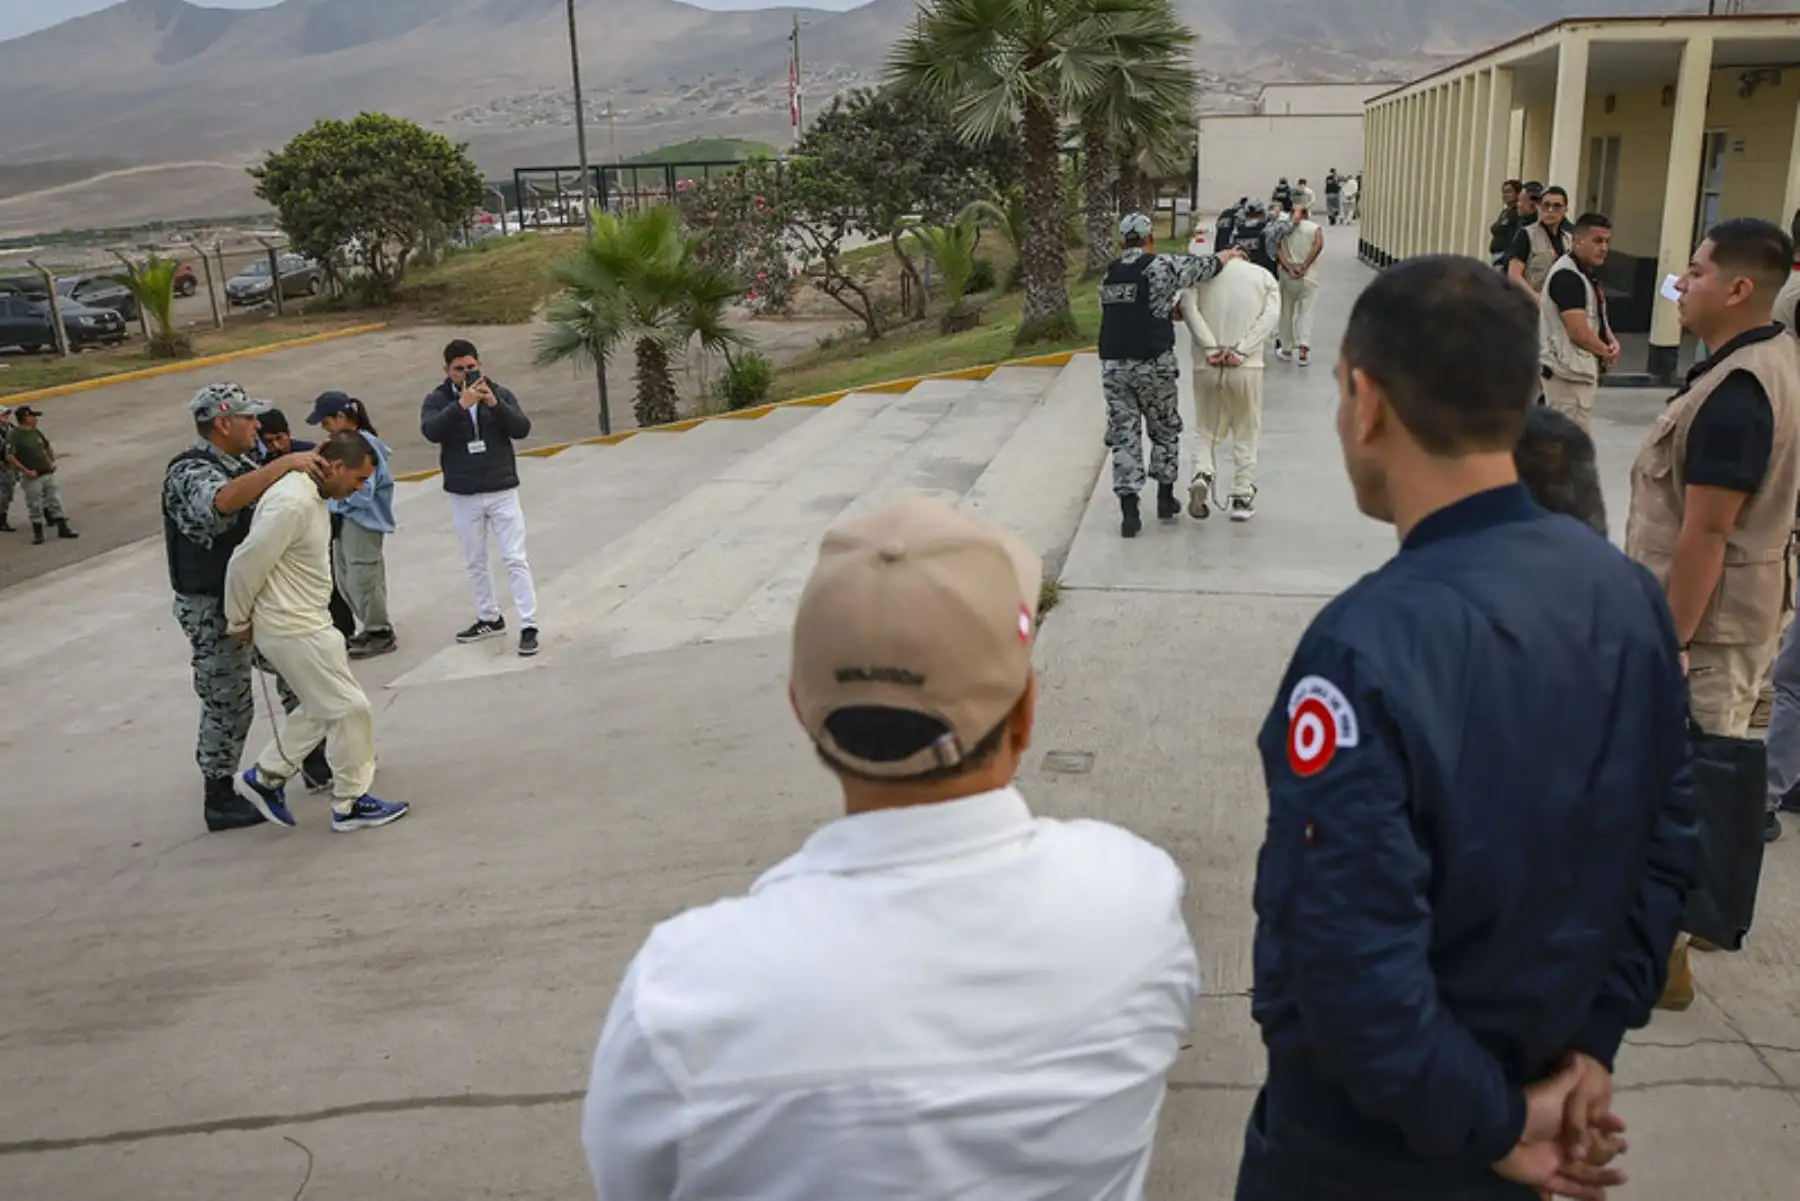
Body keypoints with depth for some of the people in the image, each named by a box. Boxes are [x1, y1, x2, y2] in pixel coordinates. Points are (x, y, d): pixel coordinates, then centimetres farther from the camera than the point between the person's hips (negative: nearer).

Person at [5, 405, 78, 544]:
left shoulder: (36, 432, 7)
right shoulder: (14, 436, -13)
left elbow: (48, 447, 21)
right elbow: (10, 457, -18)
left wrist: (53, 461, 7)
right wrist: (26, 471, -20)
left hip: (48, 474, 6)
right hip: (32, 477, -6)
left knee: (55, 501, 9)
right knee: (35, 506, 3)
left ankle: (63, 529, 16)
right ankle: (38, 533, 15)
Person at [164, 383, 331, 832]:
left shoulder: (244, 462, 7)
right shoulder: (189, 474, -18)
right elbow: (223, 501, -41)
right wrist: (284, 463, -39)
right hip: (215, 610, -8)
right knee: (228, 704, 1)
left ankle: (315, 764, 29)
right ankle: (219, 800, 15)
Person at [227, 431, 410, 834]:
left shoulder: (312, 495, 8)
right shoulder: (293, 503, -24)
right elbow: (247, 563, -22)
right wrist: (239, 621, -9)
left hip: (305, 621, 10)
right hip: (293, 630, -10)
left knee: (321, 709, 20)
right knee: (350, 709, -1)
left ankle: (266, 777, 30)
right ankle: (350, 804, 11)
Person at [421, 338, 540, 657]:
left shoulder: (500, 394, -1)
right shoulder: (438, 400, -2)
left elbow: (522, 428, -13)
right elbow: (430, 431, -21)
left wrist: (494, 404, -27)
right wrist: (461, 404, -32)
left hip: (502, 491, -2)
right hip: (463, 496, 2)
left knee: (515, 559, -5)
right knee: (475, 562, 14)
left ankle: (529, 626, -4)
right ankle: (490, 619, 30)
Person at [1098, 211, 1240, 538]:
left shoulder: (1110, 274, 13)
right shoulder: (1161, 265, -2)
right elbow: (1204, 265, 6)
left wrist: (1174, 309, 27)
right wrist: (1230, 256, 26)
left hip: (1113, 364, 3)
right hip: (1153, 364, -3)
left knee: (1124, 436, 4)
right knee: (1165, 430, 16)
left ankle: (1129, 511, -2)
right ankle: (1165, 498, 25)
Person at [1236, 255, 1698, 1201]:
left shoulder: (1369, 648, -31)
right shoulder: (1628, 591, -8)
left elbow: (1351, 966, -31)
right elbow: (1668, 842, 0)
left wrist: (1490, 1124, -16)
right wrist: (1593, 1041, 4)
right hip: (1537, 1095, 6)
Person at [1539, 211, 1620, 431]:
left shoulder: (1589, 273, 14)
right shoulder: (1567, 276, -19)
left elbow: (1597, 317, 23)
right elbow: (1579, 332, -24)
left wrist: (1612, 342, 2)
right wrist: (1607, 352, -7)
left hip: (1582, 368, 10)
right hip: (1569, 371, -10)